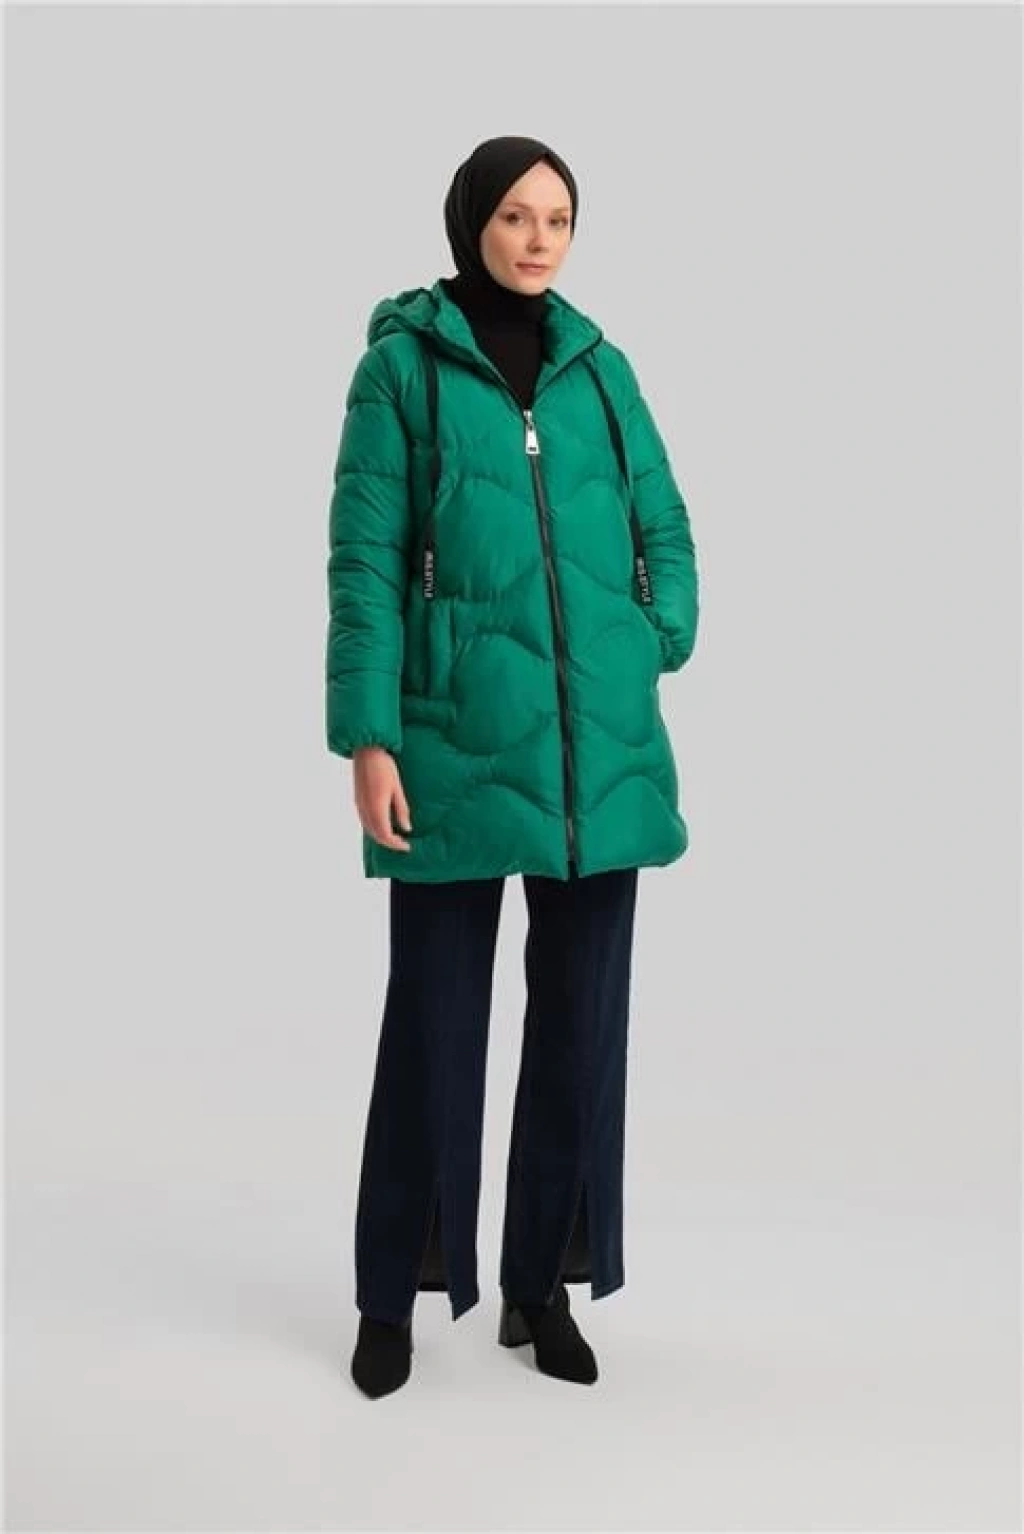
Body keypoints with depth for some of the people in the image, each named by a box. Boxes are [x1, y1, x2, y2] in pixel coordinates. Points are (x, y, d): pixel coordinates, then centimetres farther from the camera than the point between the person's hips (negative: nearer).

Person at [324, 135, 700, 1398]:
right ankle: (393, 1293, 21)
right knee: (435, 1017, 4)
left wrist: (658, 654, 2)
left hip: (602, 746, 4)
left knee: (582, 1014, 8)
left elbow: (666, 531, 17)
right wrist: (367, 737, -11)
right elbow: (363, 561, -5)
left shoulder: (600, 365, 10)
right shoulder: (402, 362, -1)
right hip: (457, 740, -4)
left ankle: (543, 1285, 23)